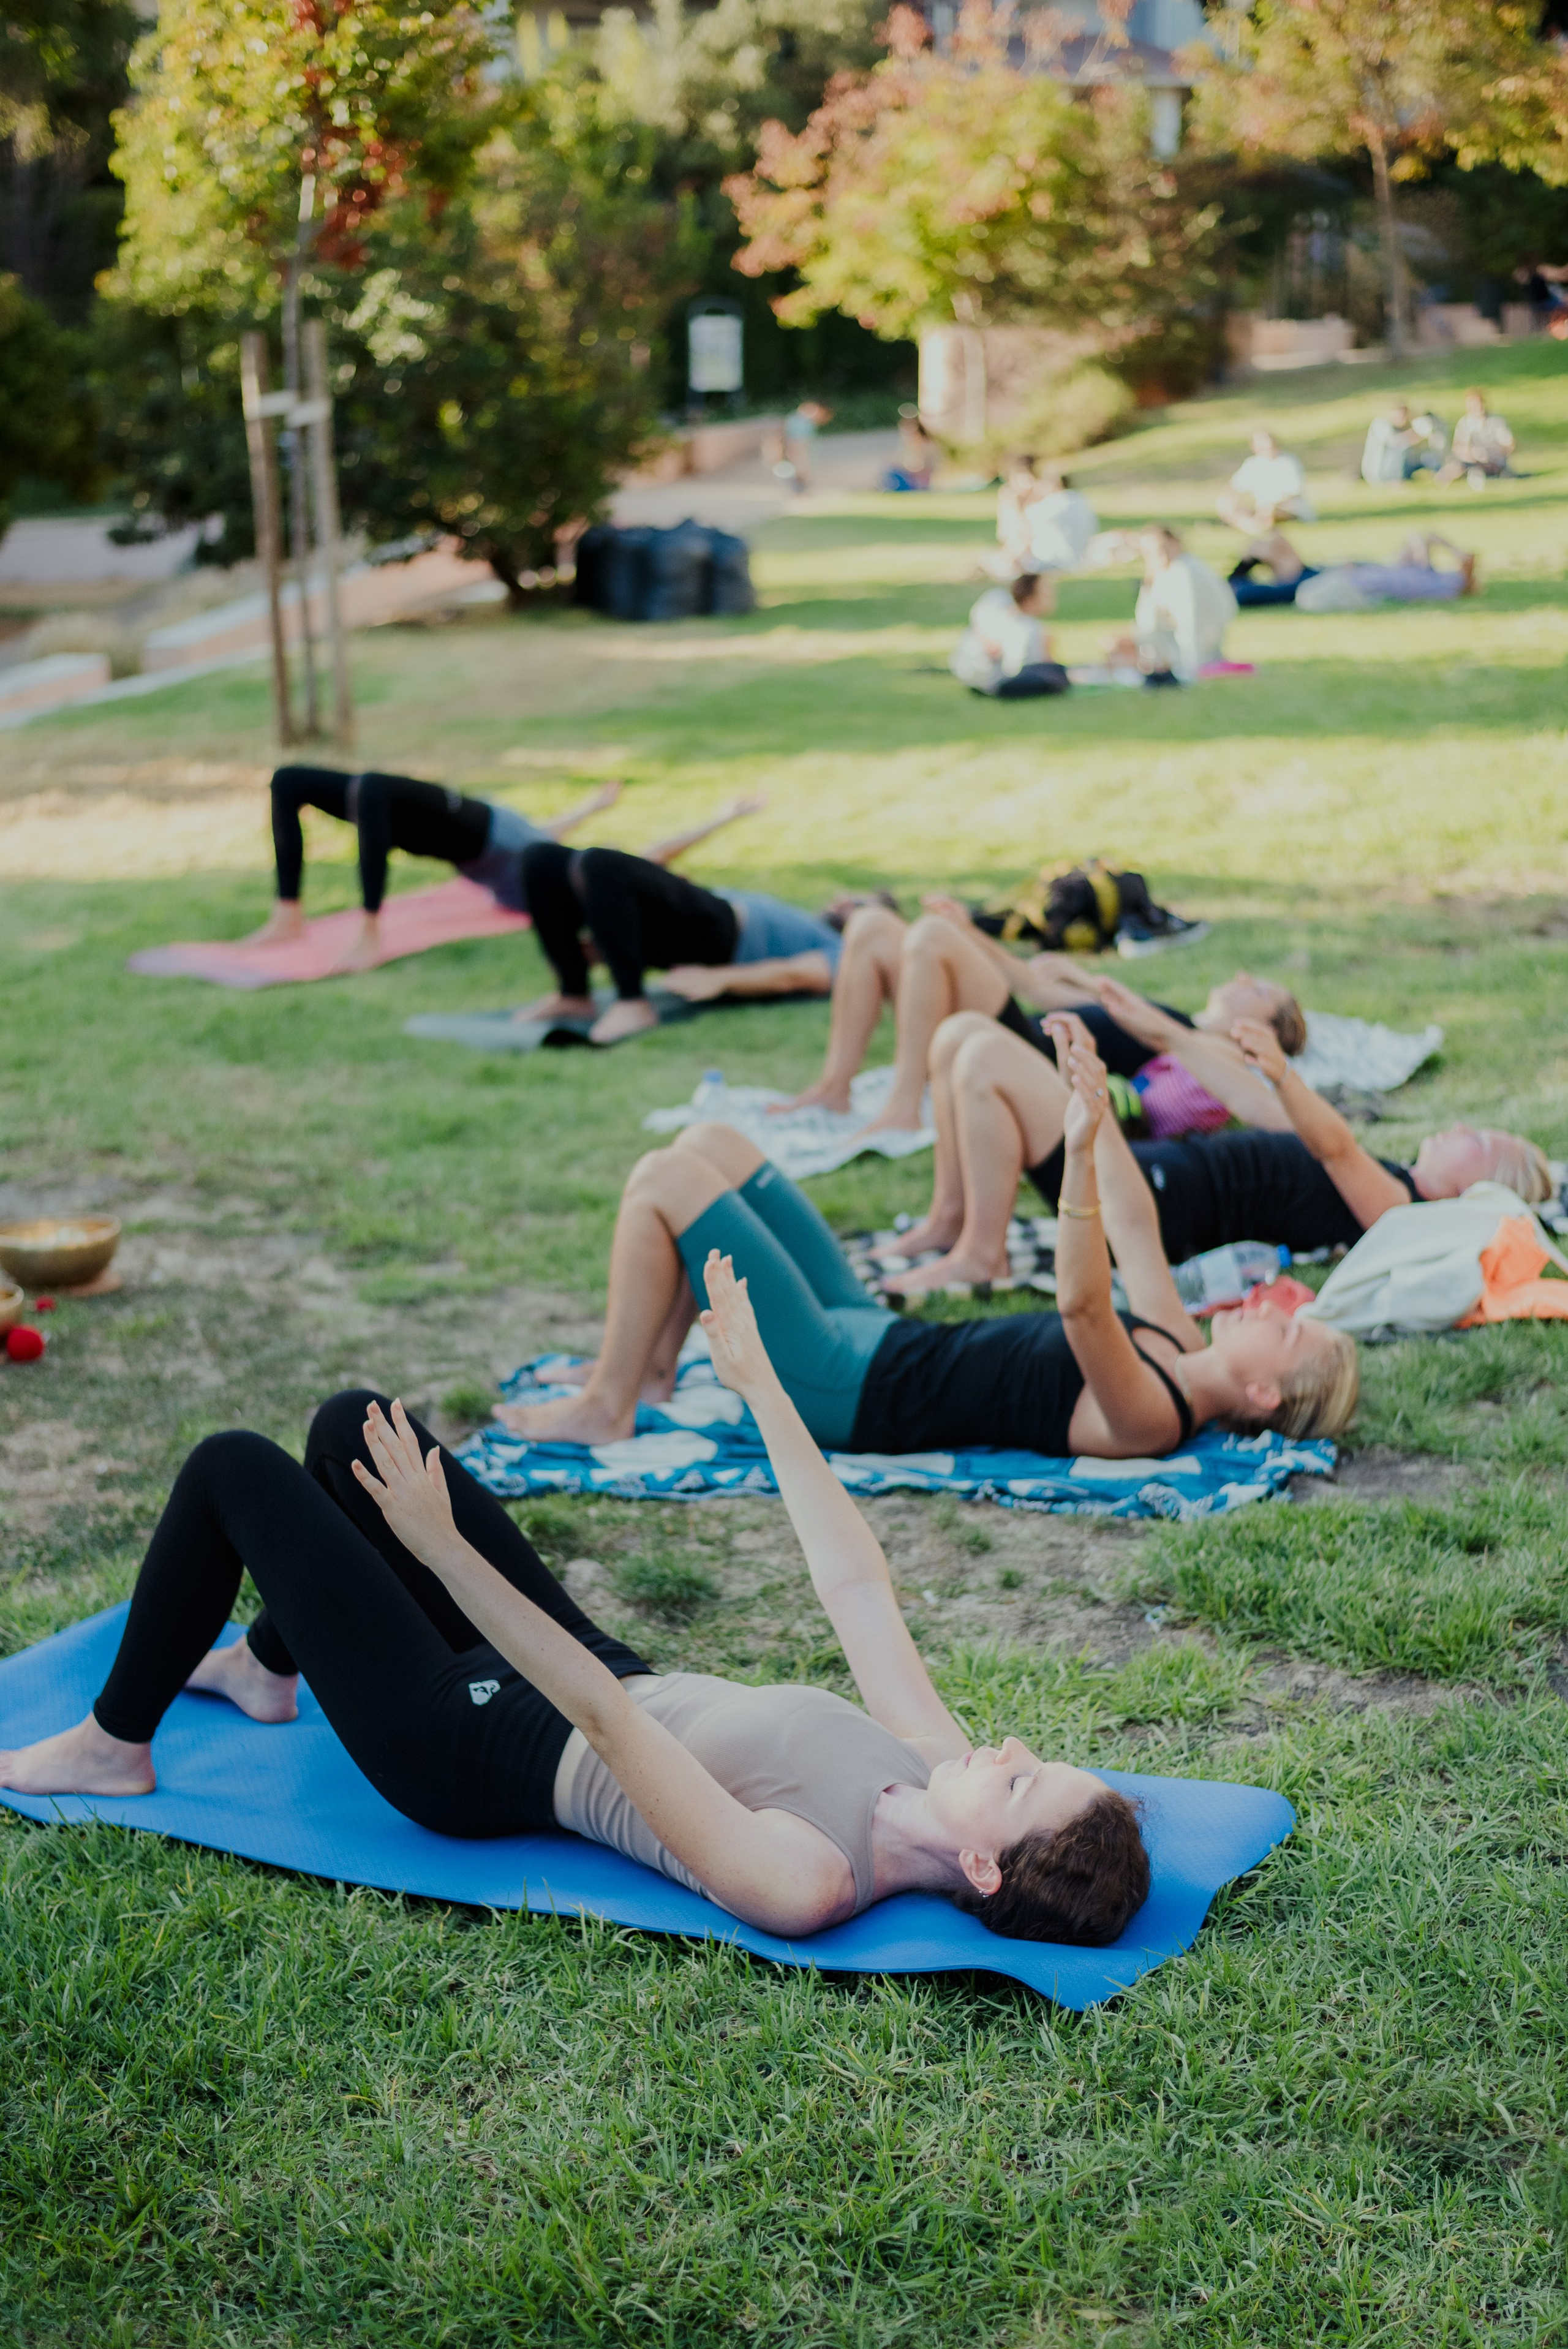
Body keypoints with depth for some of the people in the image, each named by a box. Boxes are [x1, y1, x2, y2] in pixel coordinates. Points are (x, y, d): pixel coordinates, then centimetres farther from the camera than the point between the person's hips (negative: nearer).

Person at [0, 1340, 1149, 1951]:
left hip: (469, 1746, -8)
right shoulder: (938, 1766, -16)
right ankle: (266, 1666, 43)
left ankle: (113, 1746, 21)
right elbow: (858, 1586, -6)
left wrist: (444, 1550, -41)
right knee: (352, 1425, 15)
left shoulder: (801, 1882, -37)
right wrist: (760, 1386, -2)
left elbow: (601, 1717, -40)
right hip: (606, 1675, 8)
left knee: (230, 1467, -4)